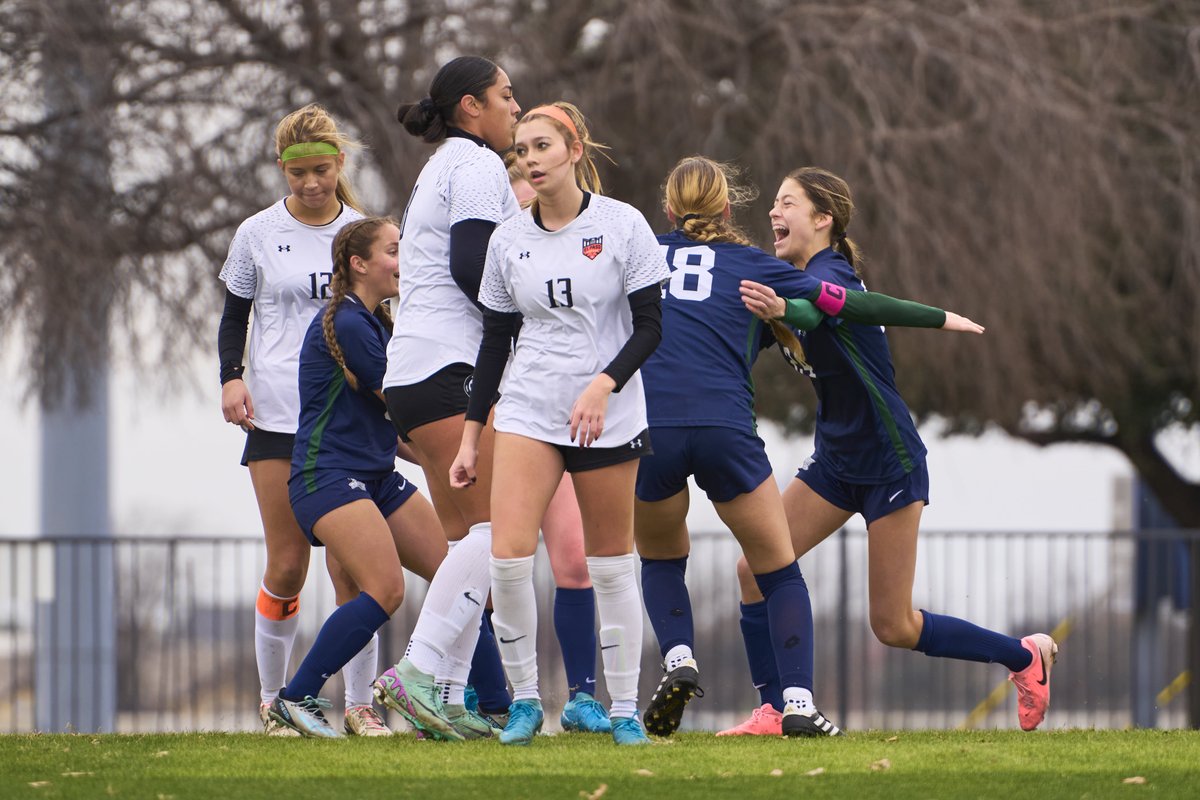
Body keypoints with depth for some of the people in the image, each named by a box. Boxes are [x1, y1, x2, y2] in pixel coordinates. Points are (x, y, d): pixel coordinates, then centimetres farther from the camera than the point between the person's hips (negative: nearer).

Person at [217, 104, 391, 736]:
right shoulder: (258, 234, 4)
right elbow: (234, 315, 11)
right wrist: (231, 376, -5)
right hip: (277, 416, -1)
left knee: (350, 565, -7)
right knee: (286, 567, -2)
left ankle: (359, 703, 0)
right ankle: (272, 699, 12)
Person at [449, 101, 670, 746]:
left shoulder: (622, 225, -5)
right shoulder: (508, 240, 5)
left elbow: (649, 325, -5)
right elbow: (494, 341, 11)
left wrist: (603, 384, -20)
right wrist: (470, 437, 9)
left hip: (608, 418, -2)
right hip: (527, 412, 2)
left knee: (610, 565, 2)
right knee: (508, 553, -15)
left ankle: (624, 708, 14)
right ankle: (524, 698, -2)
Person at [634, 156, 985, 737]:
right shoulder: (752, 266, 14)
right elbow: (852, 305, 13)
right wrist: (940, 318, 21)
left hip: (647, 428, 1)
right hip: (726, 427, -1)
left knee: (660, 557, 26)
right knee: (778, 570, 13)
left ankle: (677, 657, 1)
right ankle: (798, 701, 0)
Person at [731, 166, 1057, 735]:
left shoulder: (829, 271, -22)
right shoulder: (796, 279, 5)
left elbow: (824, 301, -46)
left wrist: (783, 309, -69)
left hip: (888, 462, -8)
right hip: (836, 460, 8)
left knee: (894, 626, -1)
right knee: (756, 569, -7)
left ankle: (1026, 655, 18)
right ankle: (772, 709, 0)